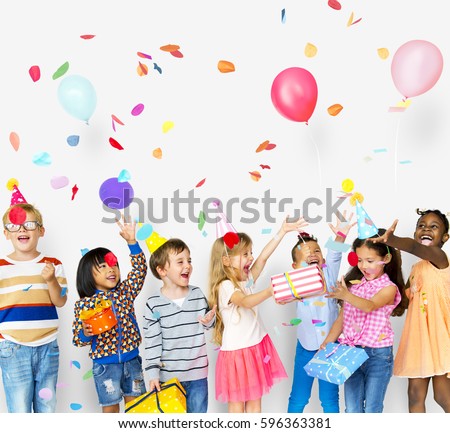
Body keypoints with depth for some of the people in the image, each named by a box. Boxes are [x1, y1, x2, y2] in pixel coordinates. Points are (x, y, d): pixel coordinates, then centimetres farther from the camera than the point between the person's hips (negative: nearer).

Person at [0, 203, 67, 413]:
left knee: (47, 408, 10)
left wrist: (51, 280, -15)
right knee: (20, 411, -1)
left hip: (47, 347, 2)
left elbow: (60, 302, -1)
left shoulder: (52, 264, 4)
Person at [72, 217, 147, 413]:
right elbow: (78, 339, -4)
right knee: (111, 408, 9)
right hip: (105, 365, -3)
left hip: (131, 359, 3)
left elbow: (140, 270, -11)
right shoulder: (84, 304, -7)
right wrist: (86, 333, -27)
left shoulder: (125, 291, 2)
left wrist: (132, 242, -22)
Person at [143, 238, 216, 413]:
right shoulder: (154, 304, -10)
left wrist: (209, 320, -12)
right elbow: (152, 342, -8)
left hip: (197, 372, 2)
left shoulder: (197, 293, -2)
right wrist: (153, 373, -9)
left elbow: (208, 324, 11)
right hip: (168, 375, -2)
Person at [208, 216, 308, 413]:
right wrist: (269, 291, -52)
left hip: (256, 347, 7)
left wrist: (283, 231, -7)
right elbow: (246, 301, -35)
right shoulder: (225, 286, -18)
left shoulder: (248, 279, 5)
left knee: (255, 399, 13)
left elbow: (263, 257, -2)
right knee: (237, 402, 6)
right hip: (236, 351, -7)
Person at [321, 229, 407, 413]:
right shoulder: (354, 284, 7)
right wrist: (326, 344, 0)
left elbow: (370, 306, -29)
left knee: (372, 410, 5)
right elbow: (342, 318, 9)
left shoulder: (389, 288, -9)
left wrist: (346, 296, -47)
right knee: (352, 410, 10)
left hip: (377, 355, -5)